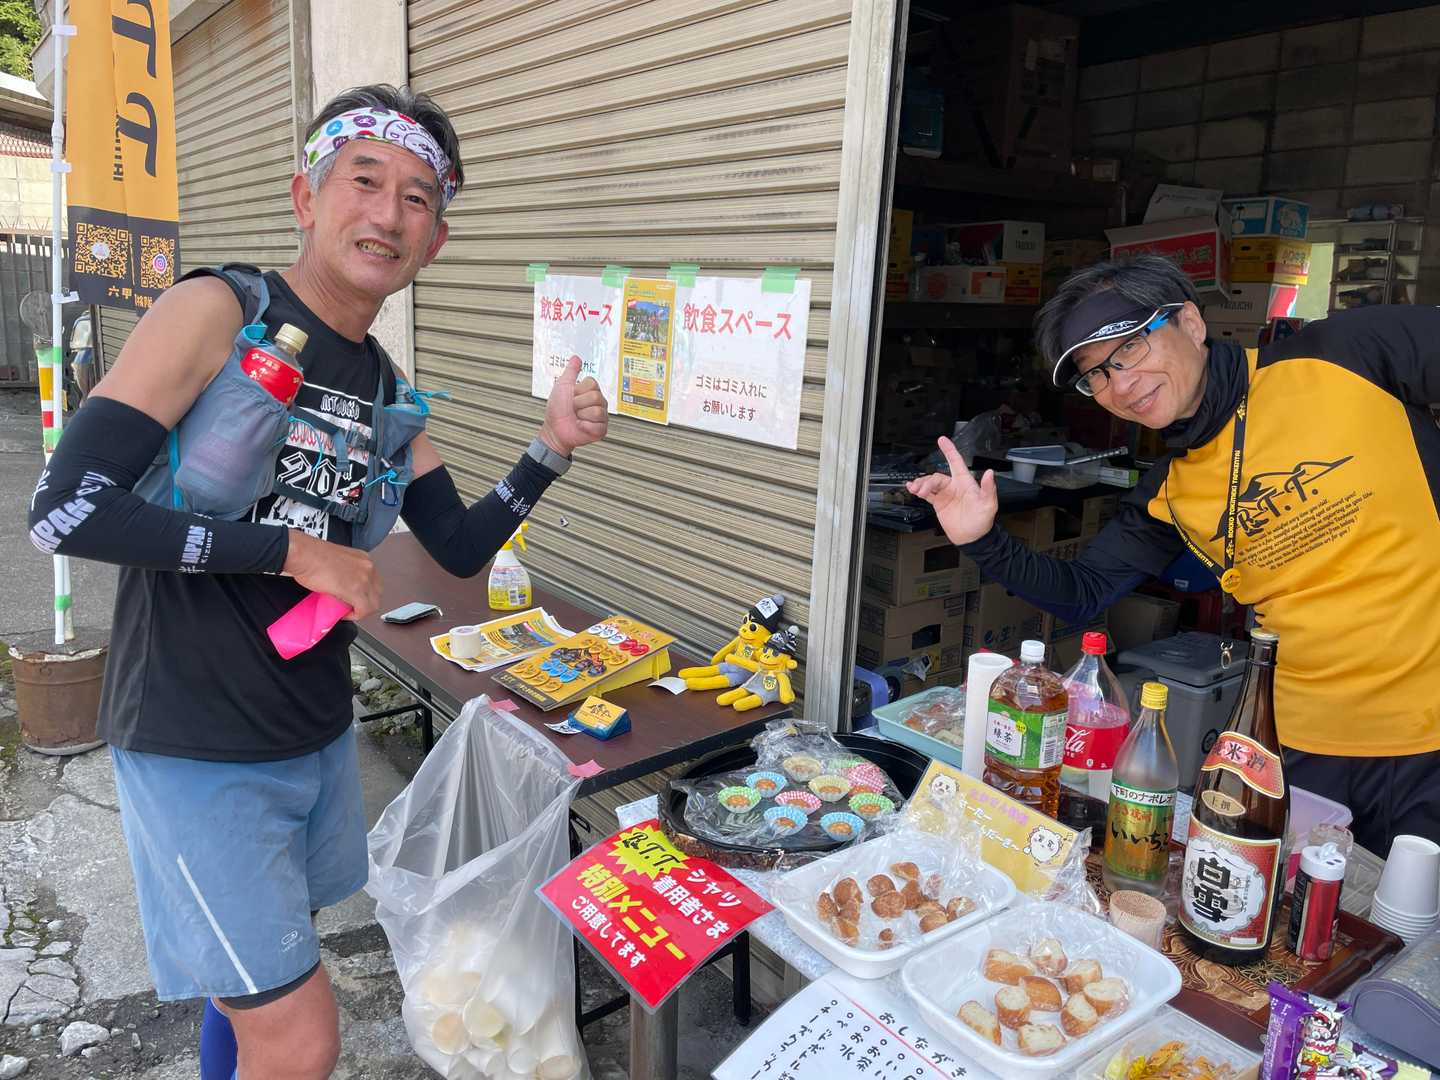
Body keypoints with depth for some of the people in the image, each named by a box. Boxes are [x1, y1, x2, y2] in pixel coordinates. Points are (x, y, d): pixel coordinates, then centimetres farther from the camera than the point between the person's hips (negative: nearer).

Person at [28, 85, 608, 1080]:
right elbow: (65, 511, -21)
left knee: (257, 971, 27)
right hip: (197, 748, -6)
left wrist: (552, 450, -7)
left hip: (320, 735, 7)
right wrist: (292, 550, -20)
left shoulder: (388, 390, 4)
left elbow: (460, 548, 6)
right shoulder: (216, 312, -15)